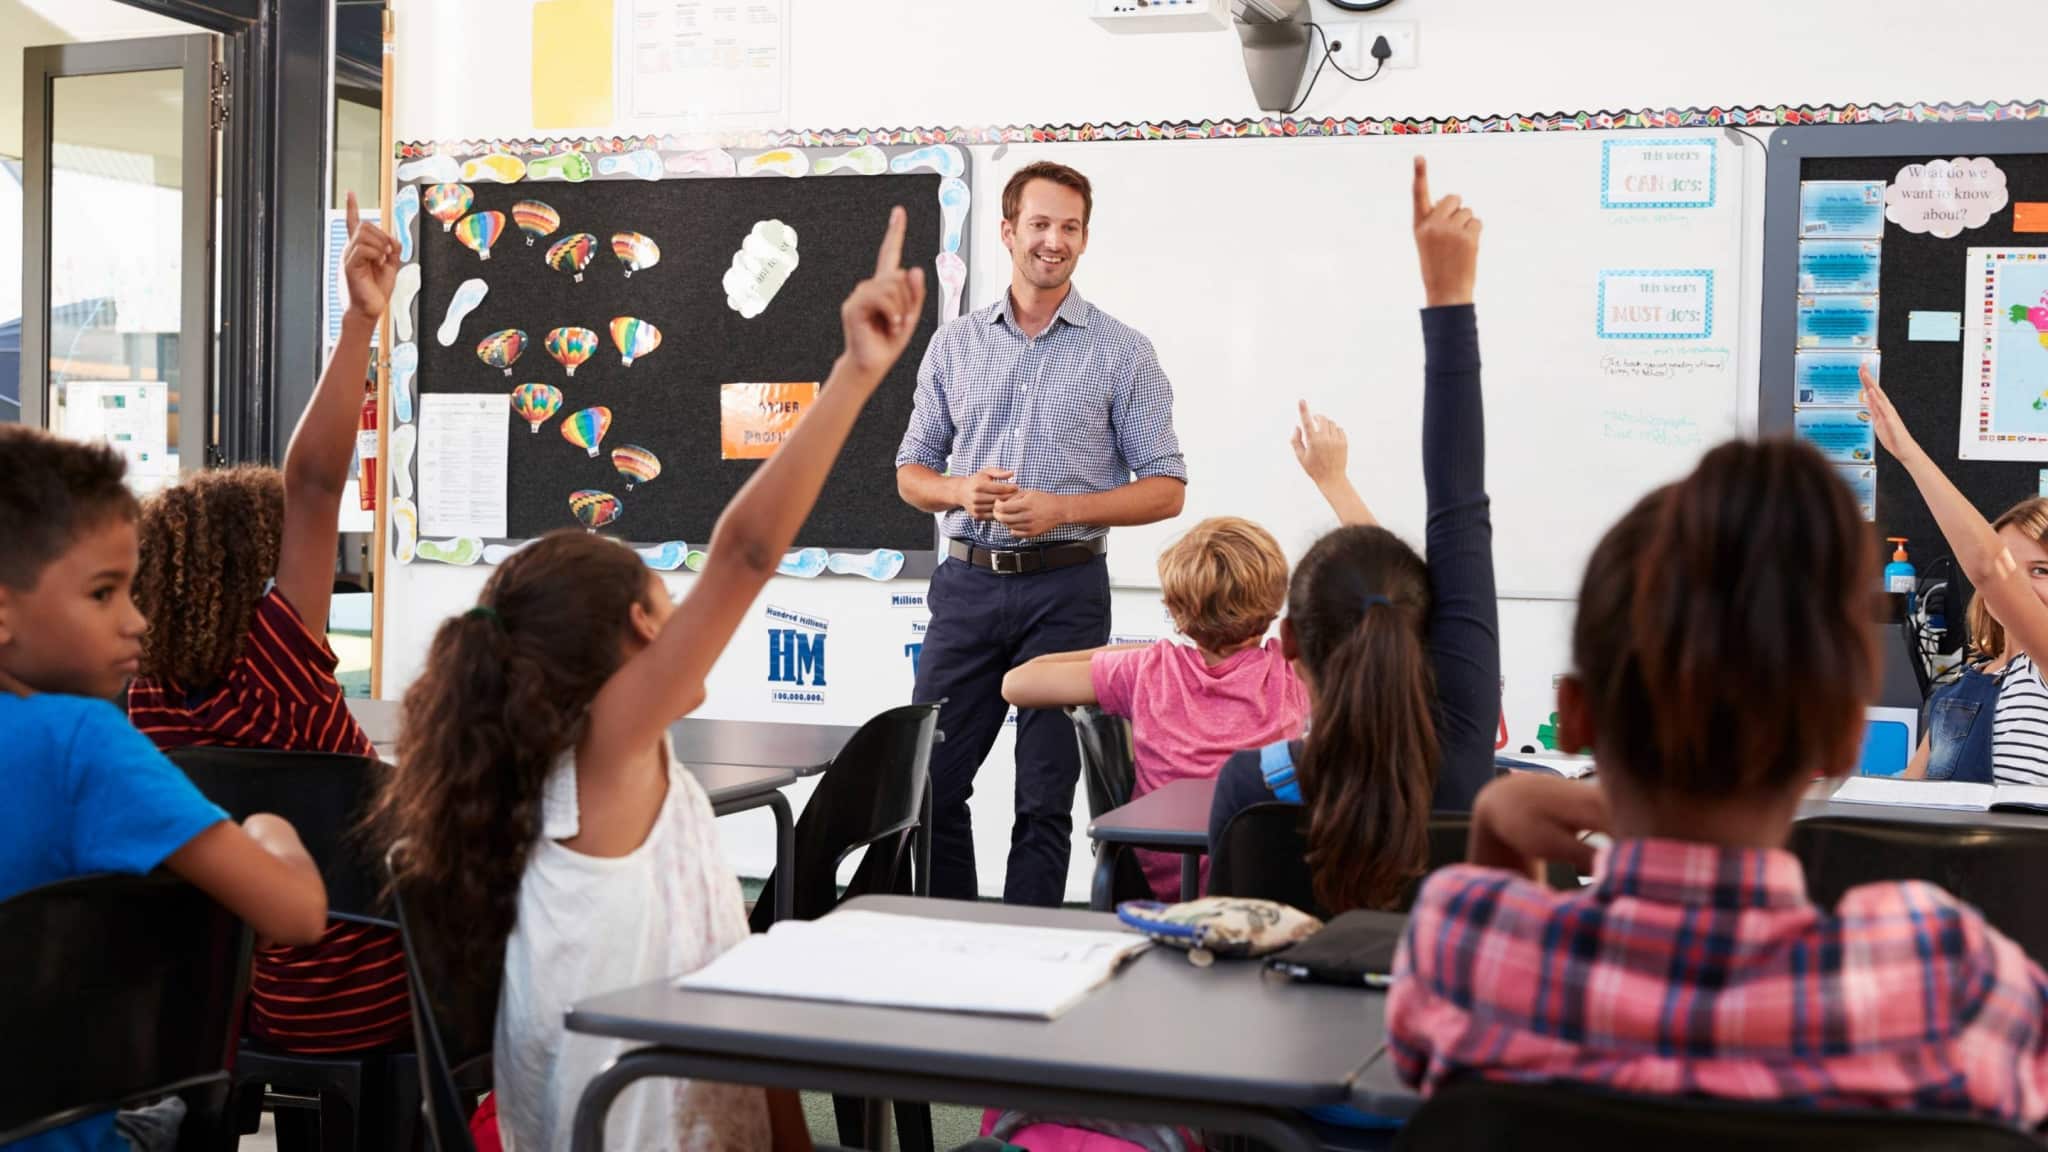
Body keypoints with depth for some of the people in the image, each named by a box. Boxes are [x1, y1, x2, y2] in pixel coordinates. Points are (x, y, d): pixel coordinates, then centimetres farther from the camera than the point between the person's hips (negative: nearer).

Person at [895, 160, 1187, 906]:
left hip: (1064, 587, -3)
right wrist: (961, 492, -9)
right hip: (968, 583, 3)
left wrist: (1063, 510, -15)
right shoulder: (954, 345, 10)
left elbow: (1165, 489, 0)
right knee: (931, 779, 4)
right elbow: (911, 471, 14)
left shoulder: (1122, 353, 1)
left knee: (1046, 795, 2)